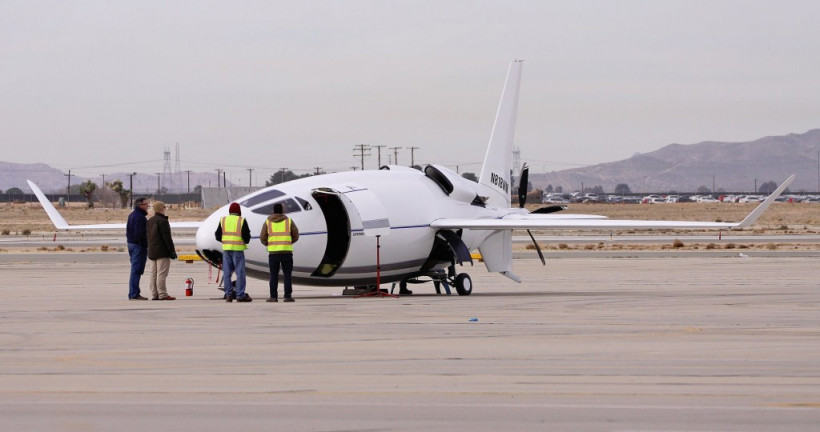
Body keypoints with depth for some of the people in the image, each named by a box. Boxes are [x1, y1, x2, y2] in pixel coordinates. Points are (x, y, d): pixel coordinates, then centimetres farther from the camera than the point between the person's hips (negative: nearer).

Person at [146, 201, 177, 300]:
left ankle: (154, 294, 10)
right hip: (162, 252, -9)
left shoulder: (150, 221, 14)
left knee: (154, 273, 10)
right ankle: (162, 294, -12)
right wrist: (172, 250, -13)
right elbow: (167, 238, -17)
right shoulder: (162, 221, -15)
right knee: (161, 273, -10)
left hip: (152, 252, 9)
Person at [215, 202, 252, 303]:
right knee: (240, 272, 0)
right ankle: (240, 295, -2)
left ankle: (228, 295, 5)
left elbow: (218, 236, 9)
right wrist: (246, 241, 15)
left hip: (226, 248, 4)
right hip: (238, 249, -4)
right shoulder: (242, 221, -5)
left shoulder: (223, 220, 6)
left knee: (227, 272, 6)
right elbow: (246, 236, -7)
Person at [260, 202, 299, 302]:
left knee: (274, 276, 5)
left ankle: (273, 297, 1)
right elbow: (296, 235, 7)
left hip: (273, 252, 0)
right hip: (287, 252, 0)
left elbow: (262, 238, 3)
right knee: (287, 275, 3)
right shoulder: (289, 221, 5)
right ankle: (288, 296, -2)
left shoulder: (267, 222, 5)